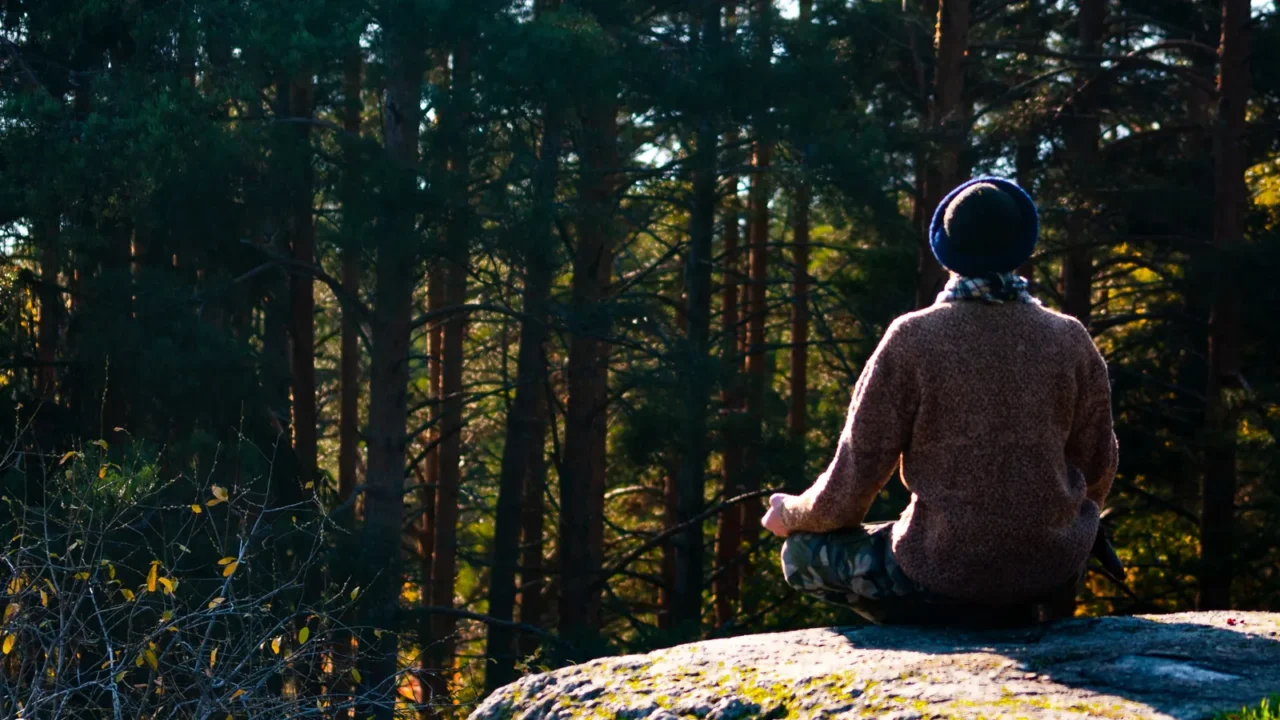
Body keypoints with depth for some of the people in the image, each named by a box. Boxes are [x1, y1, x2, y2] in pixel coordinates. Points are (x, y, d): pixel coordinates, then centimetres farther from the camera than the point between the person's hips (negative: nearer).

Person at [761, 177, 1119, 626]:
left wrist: (792, 515, 13)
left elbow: (851, 487, -8)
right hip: (1053, 579, 4)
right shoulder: (1071, 339, -2)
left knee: (803, 551, 20)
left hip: (942, 582, -4)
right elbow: (1097, 473, 7)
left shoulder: (913, 339, -11)